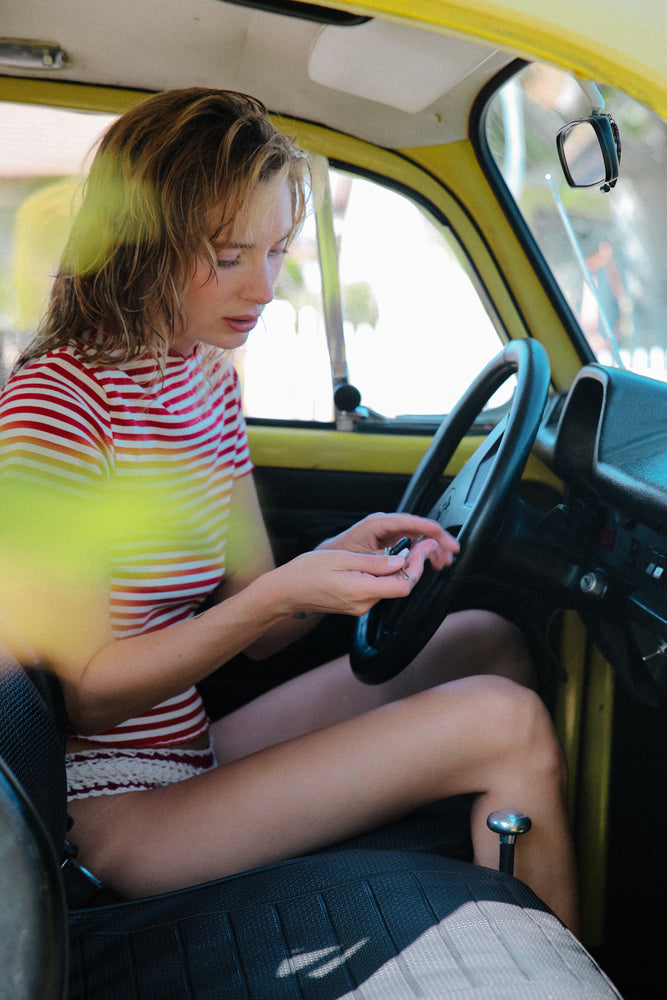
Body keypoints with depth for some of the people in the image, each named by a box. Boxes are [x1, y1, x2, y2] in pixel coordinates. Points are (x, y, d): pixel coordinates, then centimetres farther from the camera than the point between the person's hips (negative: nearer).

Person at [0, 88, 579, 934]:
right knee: (508, 722, -17)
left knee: (486, 641, 7)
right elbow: (86, 691, -18)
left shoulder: (209, 380, 7)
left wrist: (343, 557, -13)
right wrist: (281, 593, -26)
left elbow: (252, 632, 7)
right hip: (117, 814, -8)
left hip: (191, 753, 9)